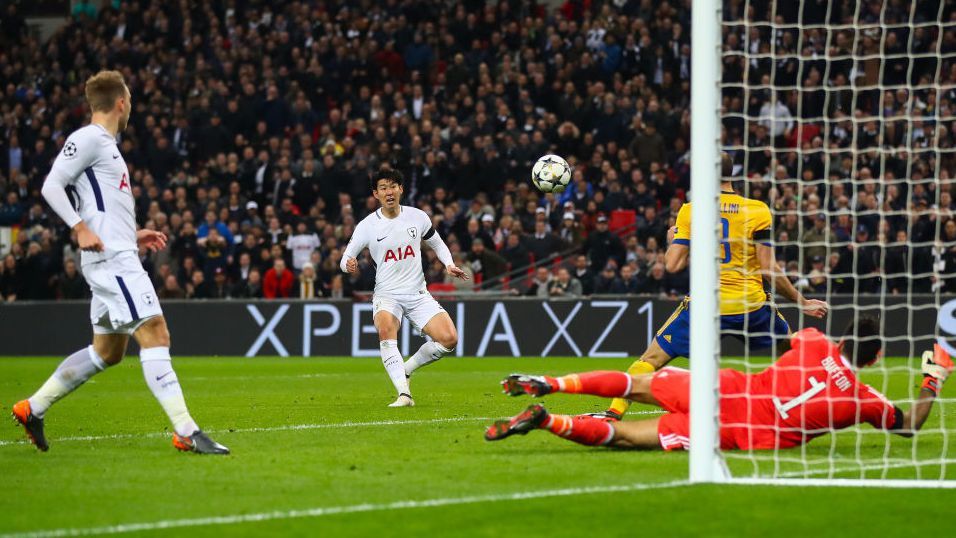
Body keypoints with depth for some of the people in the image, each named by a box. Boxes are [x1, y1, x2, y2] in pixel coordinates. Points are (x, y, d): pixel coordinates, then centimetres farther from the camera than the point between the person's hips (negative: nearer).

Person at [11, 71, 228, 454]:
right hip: (112, 259, -11)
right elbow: (51, 186, -15)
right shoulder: (88, 139, -7)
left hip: (118, 256, 11)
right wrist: (81, 228, -24)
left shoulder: (105, 145, 22)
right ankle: (186, 432, -20)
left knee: (107, 351, 16)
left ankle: (33, 408, 22)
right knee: (155, 335, -15)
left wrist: (133, 235, 24)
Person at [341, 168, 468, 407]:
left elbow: (437, 243, 19)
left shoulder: (417, 217, 2)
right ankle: (404, 394, -38)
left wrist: (449, 265, 1)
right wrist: (349, 265, -25)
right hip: (387, 295, -3)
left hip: (418, 294, 3)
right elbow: (346, 259, 0)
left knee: (449, 339, -15)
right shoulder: (367, 226, -5)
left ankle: (406, 369, 11)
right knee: (386, 328, -36)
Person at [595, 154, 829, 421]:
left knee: (651, 359, 8)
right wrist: (802, 301, 3)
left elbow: (672, 265, -3)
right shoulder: (757, 210, -3)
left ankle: (614, 412, -3)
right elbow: (768, 269, -7)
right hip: (750, 304, 0)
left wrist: (671, 241, 19)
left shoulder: (689, 211, -1)